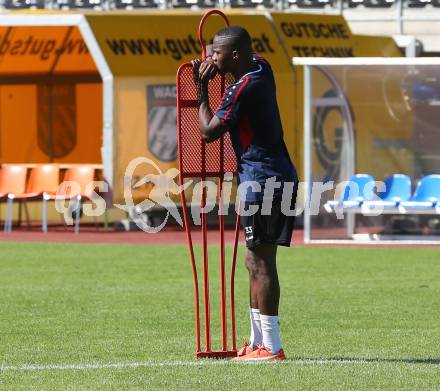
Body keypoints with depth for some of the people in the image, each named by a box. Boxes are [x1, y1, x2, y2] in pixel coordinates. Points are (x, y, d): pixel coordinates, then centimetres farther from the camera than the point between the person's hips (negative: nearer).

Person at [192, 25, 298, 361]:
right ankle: (258, 342, 18)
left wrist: (202, 90, 0)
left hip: (262, 179, -10)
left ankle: (271, 346, -10)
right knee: (256, 262, 14)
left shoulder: (243, 89, -17)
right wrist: (214, 71, 9)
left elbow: (209, 131, -12)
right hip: (276, 177, 10)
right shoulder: (261, 68, 9)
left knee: (261, 263, -9)